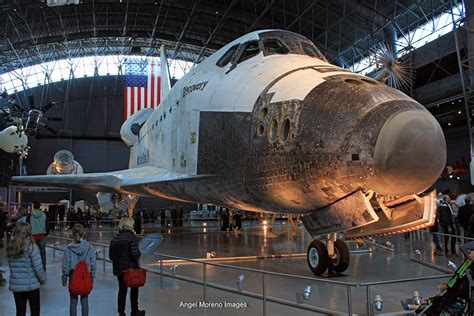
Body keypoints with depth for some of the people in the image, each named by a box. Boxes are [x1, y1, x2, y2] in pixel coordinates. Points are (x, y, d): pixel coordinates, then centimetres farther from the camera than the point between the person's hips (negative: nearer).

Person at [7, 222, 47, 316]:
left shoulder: (10, 248, 1)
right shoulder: (31, 247, -16)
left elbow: (12, 267, 2)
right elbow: (38, 268, -15)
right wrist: (43, 279, -1)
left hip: (15, 285, 4)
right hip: (31, 285, -4)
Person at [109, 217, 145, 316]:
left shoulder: (115, 238, 4)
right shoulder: (132, 237, -15)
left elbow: (111, 255, 6)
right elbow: (135, 253, -24)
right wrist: (139, 254, -4)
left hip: (118, 268, 5)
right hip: (131, 267, -4)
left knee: (122, 289, 12)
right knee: (134, 288, 14)